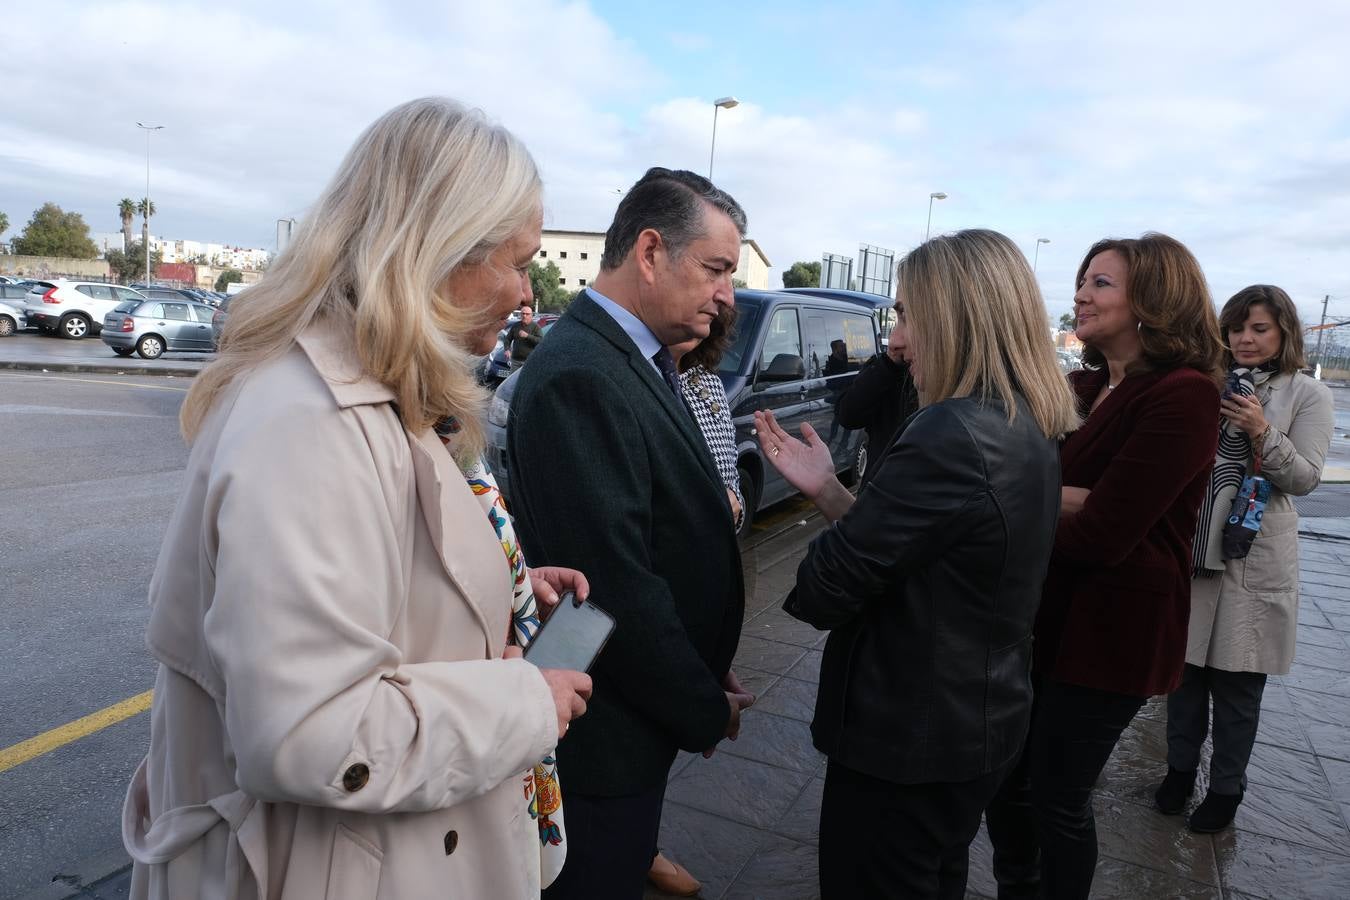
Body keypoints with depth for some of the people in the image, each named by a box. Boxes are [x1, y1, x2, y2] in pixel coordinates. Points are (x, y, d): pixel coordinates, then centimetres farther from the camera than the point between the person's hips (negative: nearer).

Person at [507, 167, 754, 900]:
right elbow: (614, 582, -28)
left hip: (639, 711, 9)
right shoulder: (579, 377, -26)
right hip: (605, 731, -9)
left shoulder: (640, 358, 5)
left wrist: (705, 681, 5)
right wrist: (705, 709, -14)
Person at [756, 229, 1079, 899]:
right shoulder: (1027, 430, 4)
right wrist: (825, 488, -1)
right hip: (982, 721, 9)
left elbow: (828, 587, -22)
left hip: (907, 739, -9)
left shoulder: (950, 436, -28)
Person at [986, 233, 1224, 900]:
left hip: (1108, 631, -7)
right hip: (1040, 614, 7)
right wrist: (1069, 500, -19)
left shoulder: (1182, 396, -18)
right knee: (1004, 779, 18)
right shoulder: (1079, 387, 8)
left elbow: (1099, 536, -24)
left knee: (1057, 798, 10)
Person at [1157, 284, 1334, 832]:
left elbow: (1304, 479, -7)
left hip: (1253, 559, -2)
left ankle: (1226, 788, 26)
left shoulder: (1309, 396, -1)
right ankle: (1180, 769, 31)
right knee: (1184, 668, 12)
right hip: (1190, 548, 3)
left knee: (1236, 683, 7)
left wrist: (1262, 432, -21)